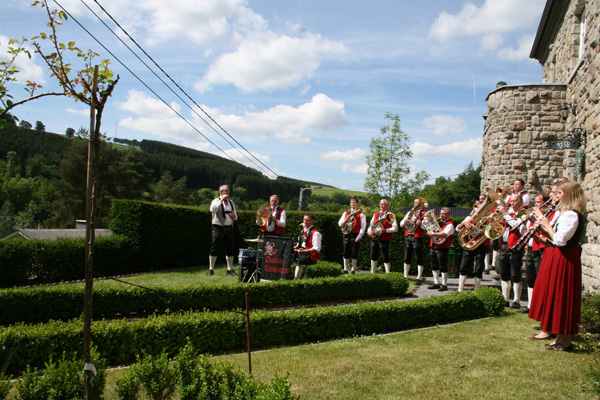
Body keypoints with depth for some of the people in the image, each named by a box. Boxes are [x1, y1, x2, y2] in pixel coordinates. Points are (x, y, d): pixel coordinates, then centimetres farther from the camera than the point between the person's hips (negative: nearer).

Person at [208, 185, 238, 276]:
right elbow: (212, 209, -23)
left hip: (229, 228, 5)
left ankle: (230, 269, 14)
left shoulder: (231, 202, 17)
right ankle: (211, 269, 4)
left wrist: (234, 216, -1)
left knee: (230, 249, 5)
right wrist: (221, 200, -23)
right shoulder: (216, 201, 0)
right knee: (214, 249, -4)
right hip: (218, 227, -5)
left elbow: (236, 216, 23)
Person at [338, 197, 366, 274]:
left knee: (354, 253, -2)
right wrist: (345, 220, -8)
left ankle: (353, 270, 6)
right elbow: (339, 224, 13)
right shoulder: (346, 213, 15)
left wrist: (359, 236, -13)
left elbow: (363, 226, -4)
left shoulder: (361, 214, 3)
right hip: (347, 234, 4)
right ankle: (345, 269, 9)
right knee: (346, 252, 3)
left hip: (355, 235, -4)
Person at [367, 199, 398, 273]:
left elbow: (395, 228, -11)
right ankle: (372, 272, 23)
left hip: (384, 239, -6)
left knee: (386, 257, -2)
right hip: (374, 238, 6)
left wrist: (385, 230, -23)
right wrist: (369, 231, -4)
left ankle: (388, 273, 5)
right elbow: (371, 225, 17)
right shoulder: (376, 214, 16)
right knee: (373, 256, 12)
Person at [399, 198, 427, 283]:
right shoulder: (409, 213, 18)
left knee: (419, 258, -3)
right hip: (408, 237, 5)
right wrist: (405, 222, -7)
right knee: (407, 258, 9)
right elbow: (401, 224, 15)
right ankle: (405, 276, 17)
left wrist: (420, 223, -27)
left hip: (417, 238, -5)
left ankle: (419, 278, 2)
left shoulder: (424, 214, 2)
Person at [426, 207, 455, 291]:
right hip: (433, 247, 8)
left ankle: (444, 285, 4)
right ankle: (436, 283, 20)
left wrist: (433, 233, -23)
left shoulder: (449, 224, -7)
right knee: (434, 266, 11)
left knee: (443, 267, -3)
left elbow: (444, 234, -23)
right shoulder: (438, 222, 17)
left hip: (442, 248, -8)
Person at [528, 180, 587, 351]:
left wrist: (546, 224, -14)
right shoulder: (565, 213, 14)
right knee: (553, 296, 17)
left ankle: (565, 341, 4)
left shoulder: (572, 215, -19)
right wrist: (543, 227, 2)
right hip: (555, 258, 10)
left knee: (561, 298, -4)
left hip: (564, 259, -10)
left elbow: (560, 240, -26)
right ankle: (550, 329, 28)